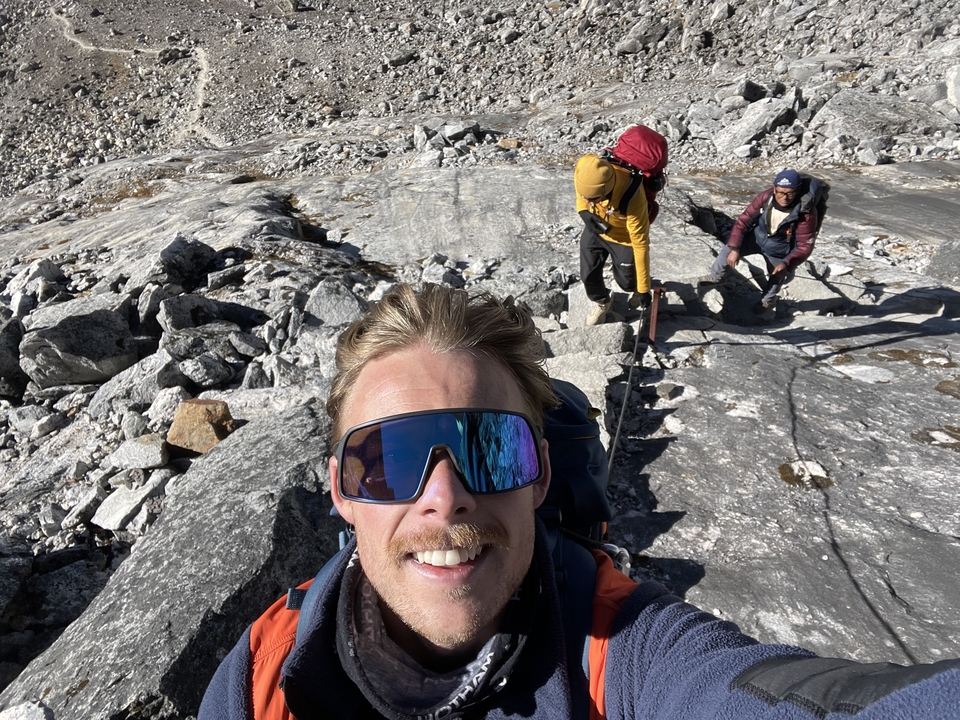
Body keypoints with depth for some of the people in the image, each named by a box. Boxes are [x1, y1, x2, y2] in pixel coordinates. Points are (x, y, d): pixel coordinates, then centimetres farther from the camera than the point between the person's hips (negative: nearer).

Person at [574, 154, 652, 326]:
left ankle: (635, 289, 53)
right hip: (593, 231, 4)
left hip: (624, 239, -4)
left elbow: (640, 244, -32)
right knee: (588, 275, 13)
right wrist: (584, 212, -24)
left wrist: (643, 289, -25)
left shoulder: (633, 201, -43)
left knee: (625, 281, 14)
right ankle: (602, 302, 46)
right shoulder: (584, 168, -31)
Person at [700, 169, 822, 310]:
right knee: (729, 249, -11)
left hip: (779, 251, -2)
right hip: (757, 237, 2)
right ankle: (716, 277, 19)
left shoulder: (806, 213, -37)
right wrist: (734, 248, -32)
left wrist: (787, 264, -46)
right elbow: (743, 220, -22)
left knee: (777, 277, 20)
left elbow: (805, 245, -29)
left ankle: (767, 300, 55)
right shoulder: (766, 197, -28)